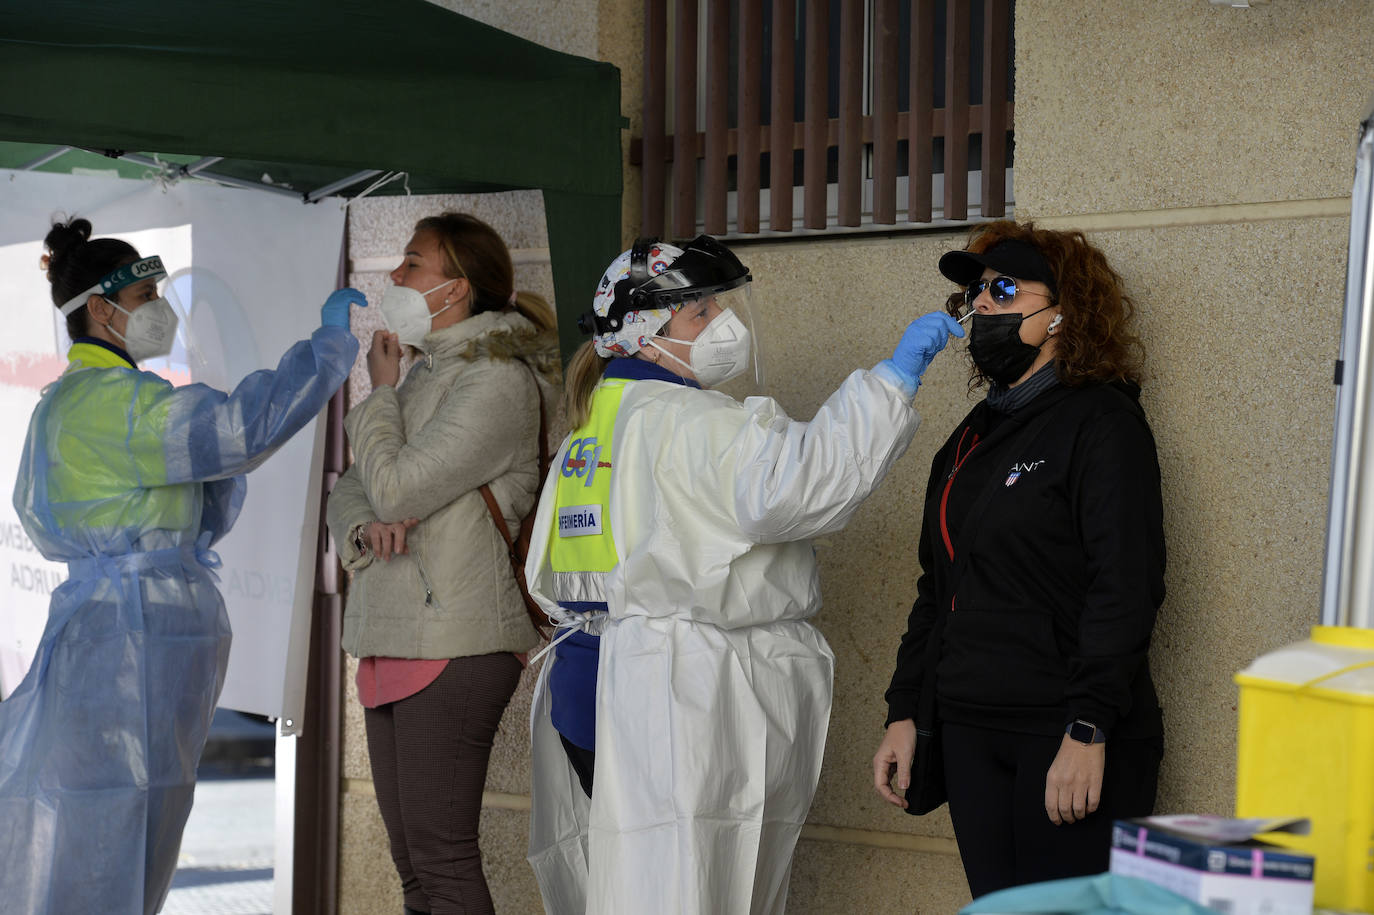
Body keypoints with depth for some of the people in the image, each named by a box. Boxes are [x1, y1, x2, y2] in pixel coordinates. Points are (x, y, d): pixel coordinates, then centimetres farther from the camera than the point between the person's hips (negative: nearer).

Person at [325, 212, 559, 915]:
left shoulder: (495, 383, -11)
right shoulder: (427, 374, 18)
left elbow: (396, 486, -16)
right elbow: (350, 489, 17)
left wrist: (380, 392, -1)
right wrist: (364, 528, -7)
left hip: (453, 646, -9)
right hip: (393, 642, 9)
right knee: (410, 858, 11)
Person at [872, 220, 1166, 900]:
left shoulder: (1099, 423, -5)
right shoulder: (970, 439, 19)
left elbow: (1125, 588, -14)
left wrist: (1088, 731, -21)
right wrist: (902, 713, 16)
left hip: (1066, 738, -7)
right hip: (971, 731, 7)